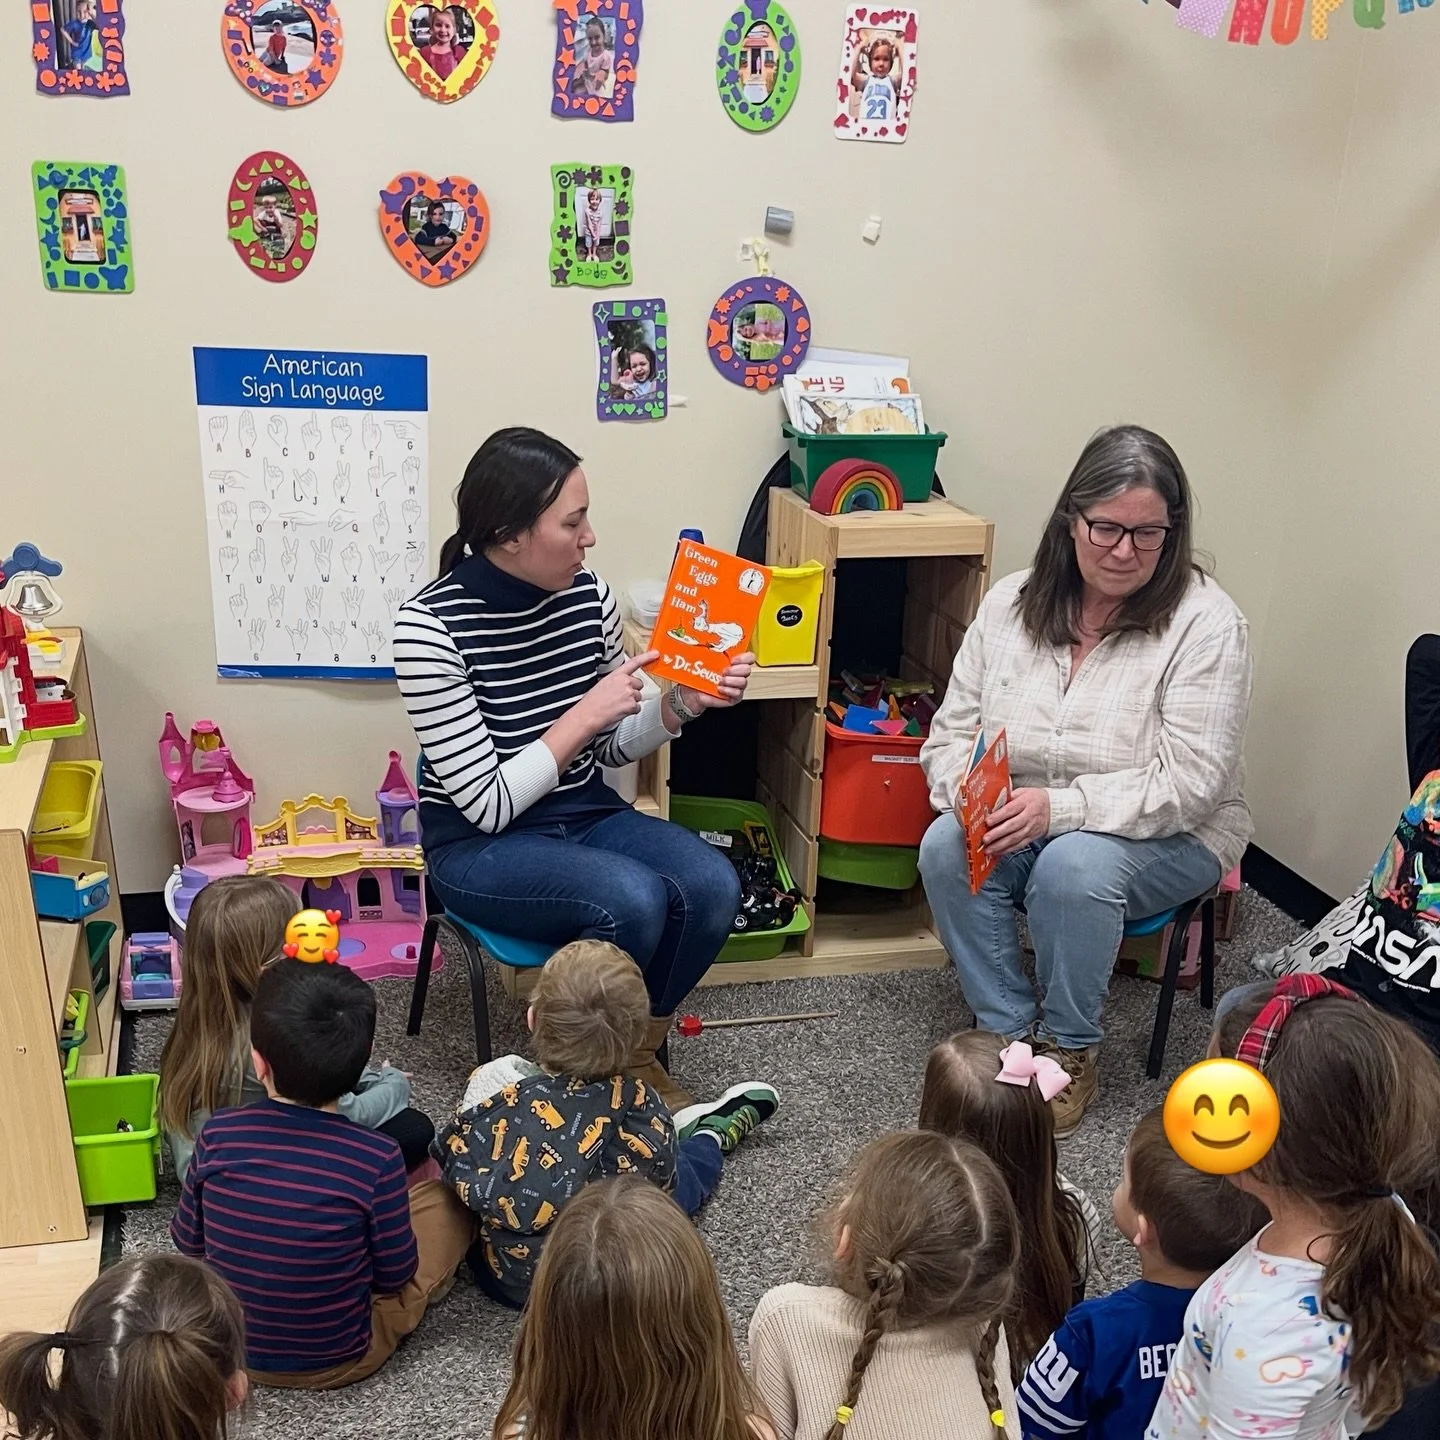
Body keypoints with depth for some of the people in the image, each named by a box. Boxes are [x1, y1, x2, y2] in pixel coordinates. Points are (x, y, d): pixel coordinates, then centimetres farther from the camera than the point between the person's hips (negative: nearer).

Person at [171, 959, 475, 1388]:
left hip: (230, 1349, 3)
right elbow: (396, 1275, -13)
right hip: (338, 1361, -3)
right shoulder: (377, 1159, -28)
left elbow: (187, 1242, -4)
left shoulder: (217, 1136, -20)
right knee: (447, 1191, 10)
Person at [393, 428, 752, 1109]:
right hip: (478, 844, -5)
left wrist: (683, 702, -11)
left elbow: (614, 746, 6)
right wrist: (583, 715, -23)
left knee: (711, 884, -21)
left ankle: (638, 1053, 6)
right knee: (635, 899, -30)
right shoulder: (430, 626, -21)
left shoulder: (589, 594, -6)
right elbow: (487, 804, -20)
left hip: (586, 814, 5)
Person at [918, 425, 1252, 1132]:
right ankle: (1010, 1032, -7)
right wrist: (969, 795, -19)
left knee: (1073, 866, -34)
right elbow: (952, 731, 3)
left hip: (1169, 837, -4)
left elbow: (1187, 783, -20)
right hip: (1016, 821, 4)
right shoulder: (1010, 603, -1)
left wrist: (1060, 806, -29)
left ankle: (1070, 1049, -8)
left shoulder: (1206, 623, -15)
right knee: (943, 848, -24)